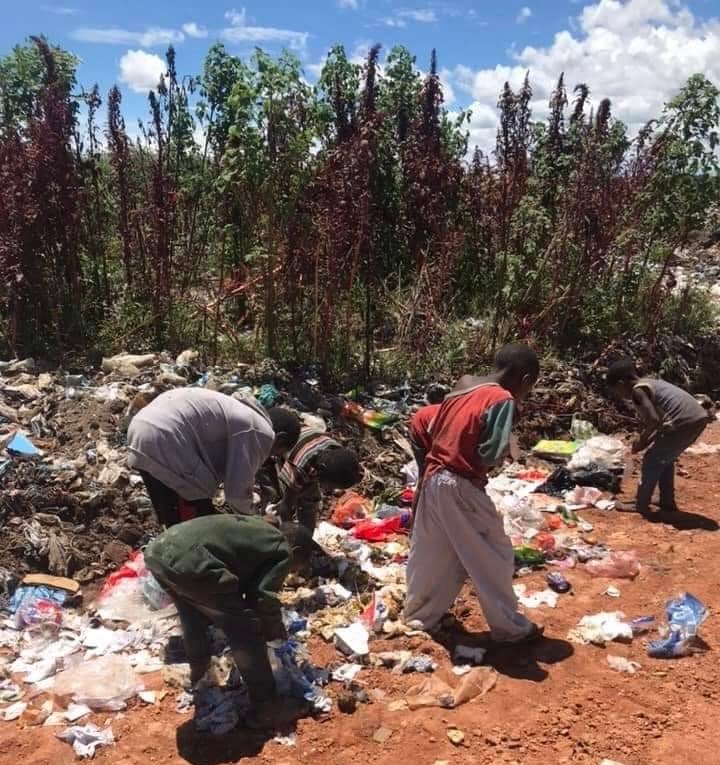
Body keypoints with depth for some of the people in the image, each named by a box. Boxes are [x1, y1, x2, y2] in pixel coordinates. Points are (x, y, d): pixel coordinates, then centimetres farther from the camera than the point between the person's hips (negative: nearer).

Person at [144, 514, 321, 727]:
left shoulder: (259, 530, 31)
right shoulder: (282, 551, 7)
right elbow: (263, 597, 1)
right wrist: (275, 627, 21)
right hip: (190, 564, -9)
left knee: (194, 611, 37)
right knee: (246, 634, 7)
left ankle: (198, 667, 59)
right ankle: (264, 703, 19)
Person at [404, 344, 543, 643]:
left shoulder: (462, 385, 9)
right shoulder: (502, 400, -14)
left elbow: (435, 429, 15)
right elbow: (491, 453, -20)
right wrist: (508, 449, 0)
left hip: (434, 478, 8)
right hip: (461, 487, -8)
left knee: (432, 554, 20)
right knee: (494, 557, 8)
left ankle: (418, 615, 33)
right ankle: (509, 626, 20)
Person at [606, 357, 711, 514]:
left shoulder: (637, 390, -4)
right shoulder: (649, 383, 24)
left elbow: (654, 419, -15)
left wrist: (641, 439, 1)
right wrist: (647, 441, 22)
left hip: (685, 422, -9)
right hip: (699, 418, 9)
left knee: (652, 460, 5)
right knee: (664, 458, 24)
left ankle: (641, 504, 12)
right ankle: (667, 502, 30)